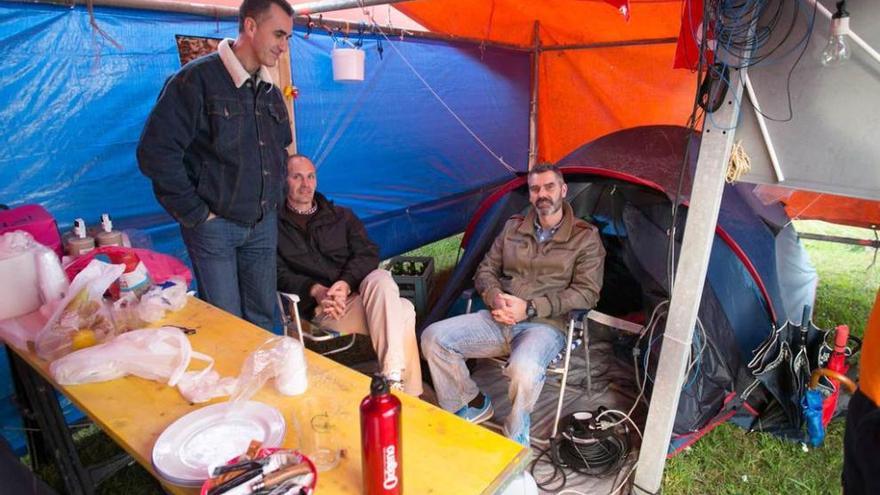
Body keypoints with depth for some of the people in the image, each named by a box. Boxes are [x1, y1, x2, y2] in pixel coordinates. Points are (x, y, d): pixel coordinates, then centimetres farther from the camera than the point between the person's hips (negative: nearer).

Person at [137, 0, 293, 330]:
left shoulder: (271, 91, 9)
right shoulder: (197, 79, -13)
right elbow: (155, 153, -17)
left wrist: (273, 198, 14)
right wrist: (195, 214, -14)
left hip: (263, 225, 6)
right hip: (214, 225, -6)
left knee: (263, 319, 14)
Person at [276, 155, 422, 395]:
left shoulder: (341, 216, 21)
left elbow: (368, 253, 6)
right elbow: (279, 275, 0)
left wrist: (346, 282, -16)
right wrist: (315, 290, -21)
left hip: (358, 292, 3)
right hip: (320, 308, -3)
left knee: (381, 279, -36)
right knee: (403, 312, -29)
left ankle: (393, 377, -36)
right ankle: (408, 394, -25)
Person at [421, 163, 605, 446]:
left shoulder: (585, 237, 2)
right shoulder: (513, 228, 13)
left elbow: (586, 293, -6)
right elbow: (485, 271, 16)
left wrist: (530, 308, -16)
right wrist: (494, 297, -10)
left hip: (546, 325, -4)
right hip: (499, 320, 5)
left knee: (524, 369, -38)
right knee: (433, 338, -14)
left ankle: (516, 438, -5)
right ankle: (474, 405, 8)